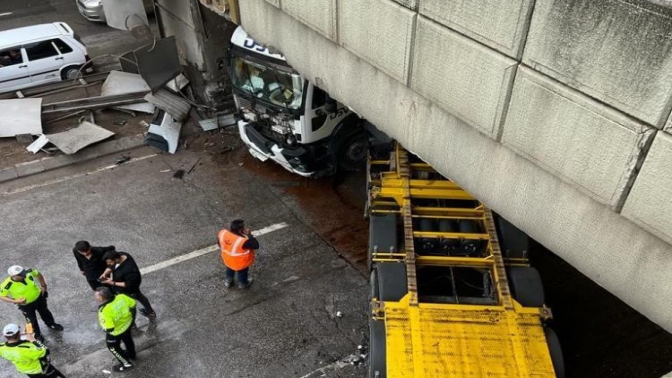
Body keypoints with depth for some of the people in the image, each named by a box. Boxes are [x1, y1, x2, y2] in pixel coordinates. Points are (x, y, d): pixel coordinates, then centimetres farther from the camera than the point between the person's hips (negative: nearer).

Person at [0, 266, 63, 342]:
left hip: (39, 297, 3)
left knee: (45, 312, 28)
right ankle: (37, 334, 50)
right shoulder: (7, 285, -34)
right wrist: (15, 301, -29)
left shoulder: (28, 272, -28)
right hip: (25, 305, -3)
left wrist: (43, 286, -5)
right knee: (32, 320, 22)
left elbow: (38, 274, -5)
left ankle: (51, 324, 59)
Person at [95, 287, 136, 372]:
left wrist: (106, 330, -10)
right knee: (127, 338, 34)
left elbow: (109, 329, -34)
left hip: (116, 331, -6)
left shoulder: (104, 311, -40)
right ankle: (132, 354, 60)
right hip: (128, 323, 6)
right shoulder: (121, 297, -25)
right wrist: (131, 316, 8)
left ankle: (126, 363, 40)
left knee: (113, 347, 24)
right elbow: (132, 304, -9)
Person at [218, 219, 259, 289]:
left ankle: (228, 282, 61)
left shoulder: (223, 233, -24)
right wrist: (249, 235, -23)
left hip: (227, 260, 4)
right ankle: (243, 284, 56)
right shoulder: (243, 241, -41)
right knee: (242, 273, 28)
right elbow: (256, 245, -28)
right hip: (241, 263, -4)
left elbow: (219, 243, -4)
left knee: (229, 270, 35)